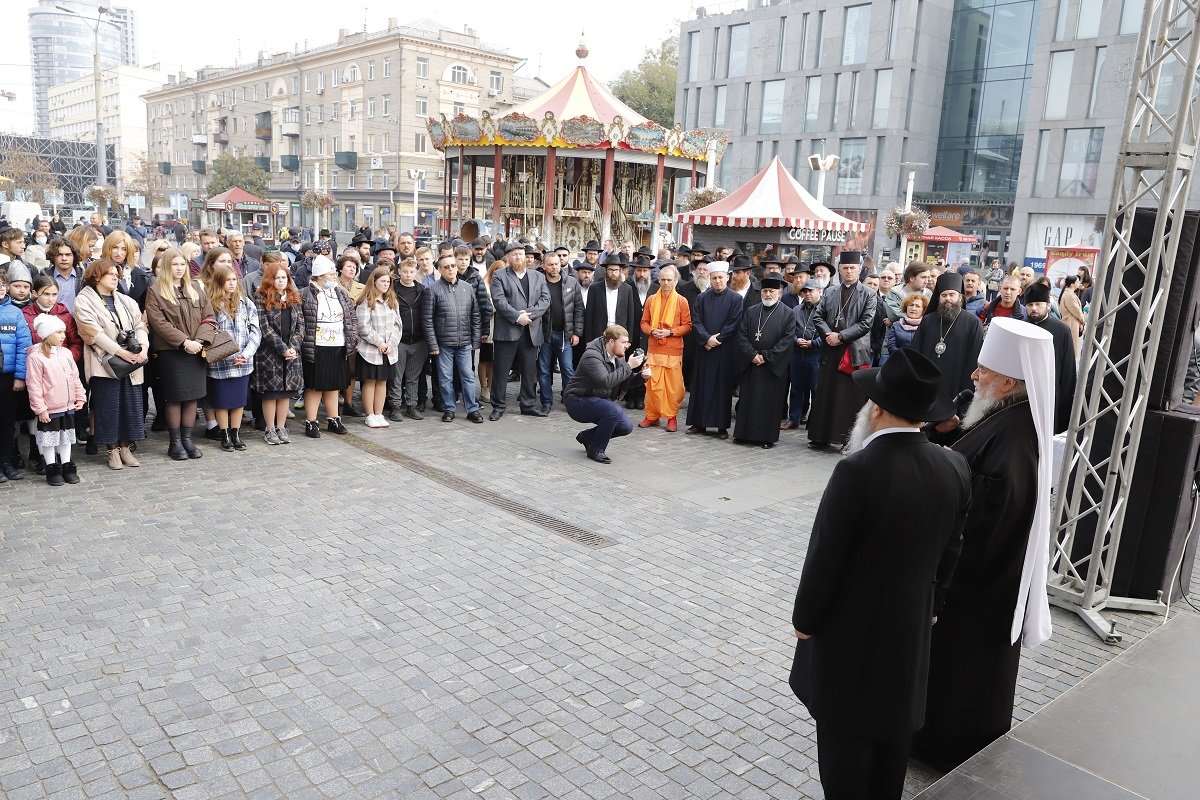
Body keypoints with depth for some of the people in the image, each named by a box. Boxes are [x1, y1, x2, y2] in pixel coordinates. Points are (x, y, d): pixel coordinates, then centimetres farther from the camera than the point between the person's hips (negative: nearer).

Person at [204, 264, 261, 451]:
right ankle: (225, 435, 18)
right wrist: (228, 355, -15)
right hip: (220, 363, -3)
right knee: (222, 400, 7)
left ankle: (236, 434, 21)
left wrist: (246, 354, -9)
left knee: (239, 399, 10)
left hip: (243, 362, 3)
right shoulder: (210, 304, -5)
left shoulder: (245, 303, 5)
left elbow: (255, 331, 3)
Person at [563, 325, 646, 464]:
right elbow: (606, 382, -36)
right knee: (614, 411, -31)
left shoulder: (619, 357, 3)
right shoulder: (592, 356, -24)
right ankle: (596, 450, -11)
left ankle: (586, 437, 18)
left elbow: (627, 383, 4)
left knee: (625, 427, -6)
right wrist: (628, 366, -32)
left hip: (600, 400, 9)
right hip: (577, 401, -9)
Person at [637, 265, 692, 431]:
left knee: (673, 385, 0)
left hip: (673, 350, -2)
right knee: (652, 383, 3)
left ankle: (672, 417, 10)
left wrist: (670, 332, -13)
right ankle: (652, 416, 14)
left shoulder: (682, 301, -1)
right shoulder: (651, 300, 8)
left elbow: (687, 326, 0)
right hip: (653, 348, 2)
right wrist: (651, 331, -7)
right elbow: (644, 322, 13)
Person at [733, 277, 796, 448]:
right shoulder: (750, 311, 9)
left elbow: (787, 340, -9)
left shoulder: (788, 314, -1)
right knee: (747, 399, 7)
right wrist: (752, 355, -10)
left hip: (774, 366, -3)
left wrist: (766, 356, -13)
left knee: (770, 401, 0)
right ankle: (744, 433, 15)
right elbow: (742, 335, 4)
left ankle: (768, 436, 8)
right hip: (750, 364, 3)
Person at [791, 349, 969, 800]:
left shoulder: (857, 470, -27)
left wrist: (804, 617, -5)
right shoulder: (954, 468, -8)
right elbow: (950, 552, 4)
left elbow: (825, 556, -19)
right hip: (911, 624, 6)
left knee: (846, 730, 11)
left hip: (850, 627, -6)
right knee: (894, 725, 22)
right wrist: (928, 606, 18)